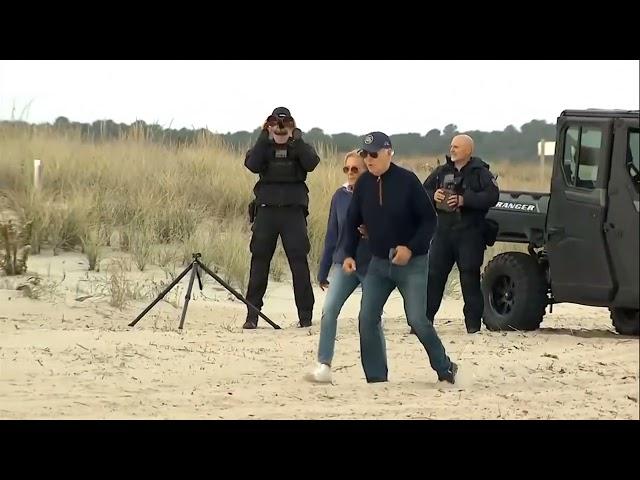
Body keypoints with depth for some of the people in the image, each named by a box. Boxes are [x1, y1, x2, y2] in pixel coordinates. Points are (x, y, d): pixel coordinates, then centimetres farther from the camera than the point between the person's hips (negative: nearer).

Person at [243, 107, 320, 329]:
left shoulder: (300, 147, 8)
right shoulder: (263, 147, 10)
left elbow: (311, 164, -12)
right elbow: (252, 165, -11)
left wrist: (297, 139, -16)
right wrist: (265, 137, -14)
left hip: (293, 211, -1)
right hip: (266, 210, 1)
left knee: (299, 262, -5)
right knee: (259, 262, -1)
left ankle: (305, 316, -1)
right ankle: (252, 316, 3)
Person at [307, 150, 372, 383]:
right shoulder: (340, 196, 4)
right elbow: (332, 235, 10)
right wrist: (323, 271, 13)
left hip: (372, 265, -3)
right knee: (329, 309, -14)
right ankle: (324, 366, -15)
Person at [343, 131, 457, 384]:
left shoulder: (407, 181, -13)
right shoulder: (363, 184, 0)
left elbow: (429, 220, -10)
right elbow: (352, 222, 10)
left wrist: (411, 248, -20)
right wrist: (349, 254, -1)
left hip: (411, 263, -5)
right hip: (378, 263, 5)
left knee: (417, 320, -9)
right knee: (367, 318, -5)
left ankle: (444, 368, 11)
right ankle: (376, 378, 3)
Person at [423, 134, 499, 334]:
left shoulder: (480, 172, -2)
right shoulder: (442, 172, 13)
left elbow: (492, 196, -14)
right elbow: (423, 191, 18)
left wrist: (464, 200, -20)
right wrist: (433, 196, -5)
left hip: (470, 233, -4)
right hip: (443, 231, 4)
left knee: (470, 277, -3)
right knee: (433, 274, 0)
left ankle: (473, 323, 4)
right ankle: (424, 319, 2)